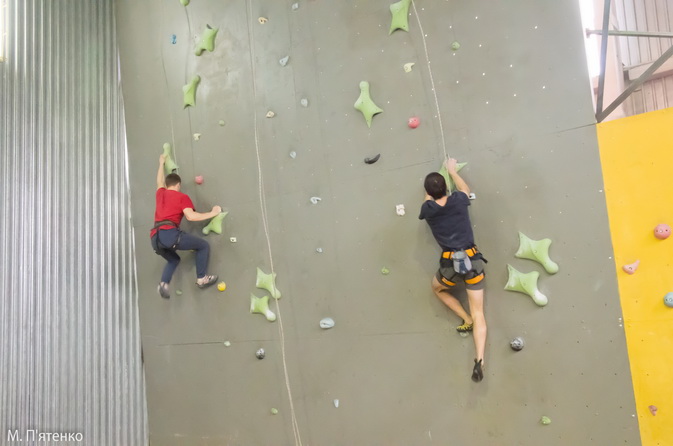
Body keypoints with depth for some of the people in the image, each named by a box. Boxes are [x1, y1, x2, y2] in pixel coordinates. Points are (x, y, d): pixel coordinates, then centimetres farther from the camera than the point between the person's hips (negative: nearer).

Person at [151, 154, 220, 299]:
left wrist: (161, 163, 63)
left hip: (155, 238, 7)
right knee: (203, 245, 10)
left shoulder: (160, 193, 24)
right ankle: (201, 278, 8)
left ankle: (164, 284, 5)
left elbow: (159, 182, 48)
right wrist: (212, 213, 1)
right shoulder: (182, 197, 8)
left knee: (173, 259, 30)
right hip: (170, 234, -7)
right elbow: (191, 216, -8)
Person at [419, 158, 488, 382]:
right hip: (473, 260, 2)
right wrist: (452, 170, 40)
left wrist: (430, 189, 42)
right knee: (478, 313, 6)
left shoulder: (428, 209, -2)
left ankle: (467, 320, 23)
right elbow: (465, 188, 27)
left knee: (437, 289, 33)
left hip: (450, 263, -2)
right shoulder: (458, 201, 1)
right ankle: (480, 361, -4)